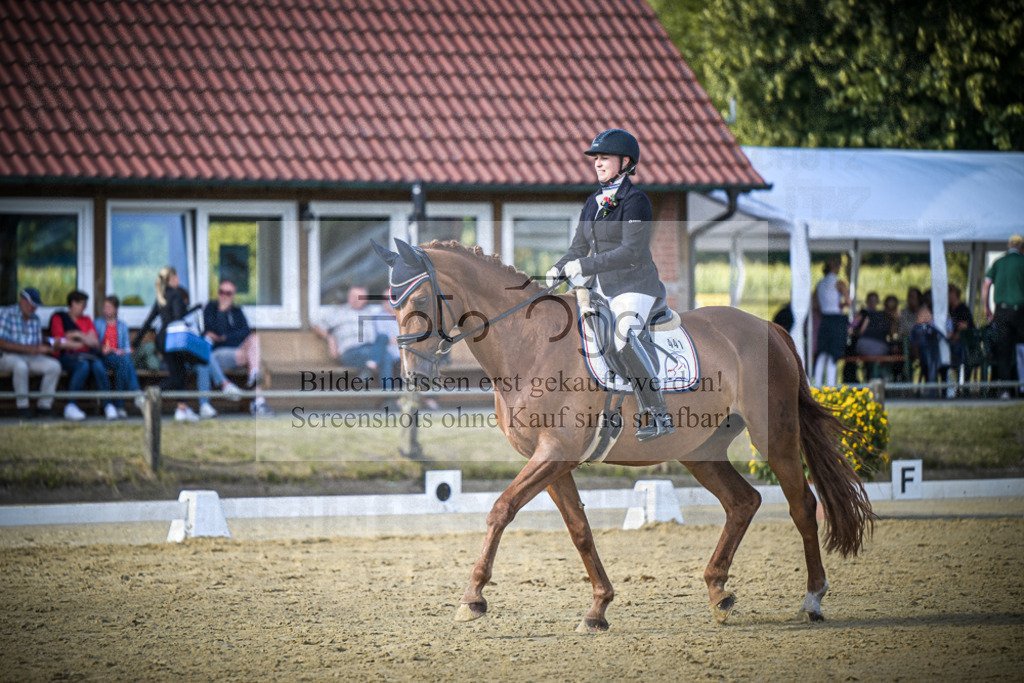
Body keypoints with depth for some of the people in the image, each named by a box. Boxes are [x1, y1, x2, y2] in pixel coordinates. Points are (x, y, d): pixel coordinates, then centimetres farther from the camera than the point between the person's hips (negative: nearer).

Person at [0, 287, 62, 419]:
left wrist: (43, 348, -12)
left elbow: (38, 345, 14)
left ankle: (44, 406, -13)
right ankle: (22, 406, -28)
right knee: (20, 365, -40)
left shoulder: (35, 320, 14)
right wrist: (25, 348, -25)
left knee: (54, 365, -18)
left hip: (29, 357, 6)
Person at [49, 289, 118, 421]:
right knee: (83, 365, -37)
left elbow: (95, 342, 10)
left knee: (98, 365, -32)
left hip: (87, 355, 4)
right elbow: (59, 343, -3)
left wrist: (77, 335, -6)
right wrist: (84, 342, 1)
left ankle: (108, 405, -39)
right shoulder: (59, 318, 10)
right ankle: (70, 406, -39)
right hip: (67, 356, -4)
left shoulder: (87, 320, 24)